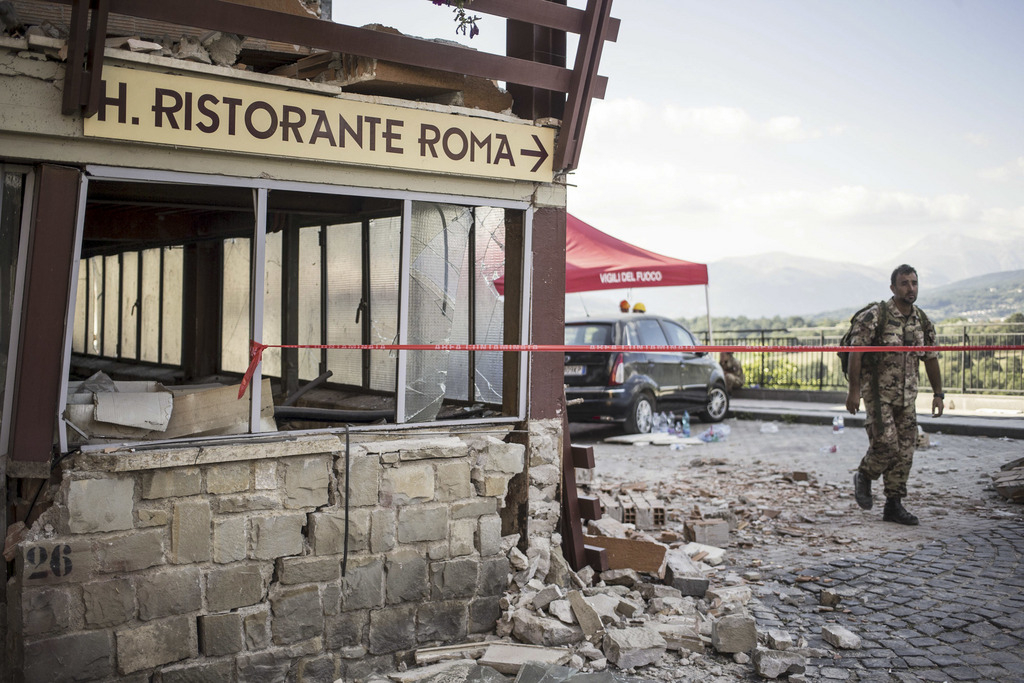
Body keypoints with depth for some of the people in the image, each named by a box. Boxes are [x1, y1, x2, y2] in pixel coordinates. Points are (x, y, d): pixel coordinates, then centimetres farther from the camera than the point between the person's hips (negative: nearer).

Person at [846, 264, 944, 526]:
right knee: (886, 443, -15)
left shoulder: (922, 321, 9)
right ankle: (864, 476, 15)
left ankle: (893, 505, 13)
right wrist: (854, 390, -16)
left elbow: (930, 359, 15)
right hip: (878, 391, -6)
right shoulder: (874, 316, -10)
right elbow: (855, 352, -12)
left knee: (905, 450, 4)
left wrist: (938, 393, 11)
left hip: (907, 395, 6)